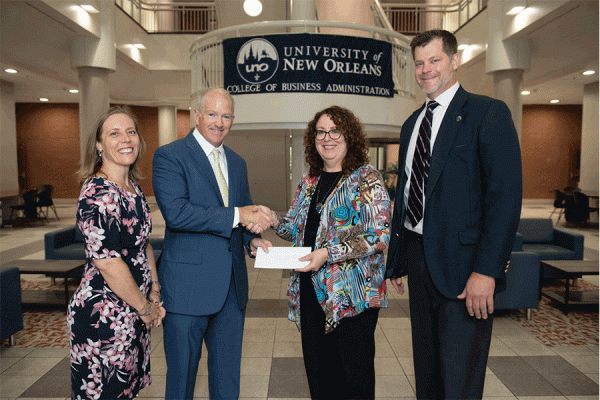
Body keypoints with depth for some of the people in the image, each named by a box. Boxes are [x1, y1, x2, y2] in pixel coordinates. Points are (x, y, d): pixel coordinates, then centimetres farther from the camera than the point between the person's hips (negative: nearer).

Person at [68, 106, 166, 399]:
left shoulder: (134, 188, 7)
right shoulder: (99, 193, -20)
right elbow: (107, 262, -24)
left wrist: (155, 293, 8)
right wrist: (145, 308, -12)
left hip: (133, 315, 9)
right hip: (104, 317, -8)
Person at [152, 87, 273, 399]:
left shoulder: (237, 163, 14)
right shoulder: (169, 156, -7)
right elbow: (175, 212, -21)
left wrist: (252, 239, -1)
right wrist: (235, 216, -22)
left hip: (232, 285, 6)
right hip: (188, 284, -6)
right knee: (182, 374, 12)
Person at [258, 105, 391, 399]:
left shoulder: (367, 180, -7)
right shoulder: (309, 182, 12)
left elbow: (380, 235, -15)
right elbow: (296, 229, 18)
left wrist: (328, 254, -21)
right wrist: (274, 221, -4)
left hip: (353, 296, -5)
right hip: (311, 293, 6)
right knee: (318, 375, 16)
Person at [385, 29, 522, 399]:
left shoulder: (489, 113, -6)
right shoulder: (412, 124, 15)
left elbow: (506, 195, -14)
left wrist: (486, 270, -21)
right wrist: (397, 258, 15)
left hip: (462, 262, -6)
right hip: (418, 255, 7)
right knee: (426, 365, 19)